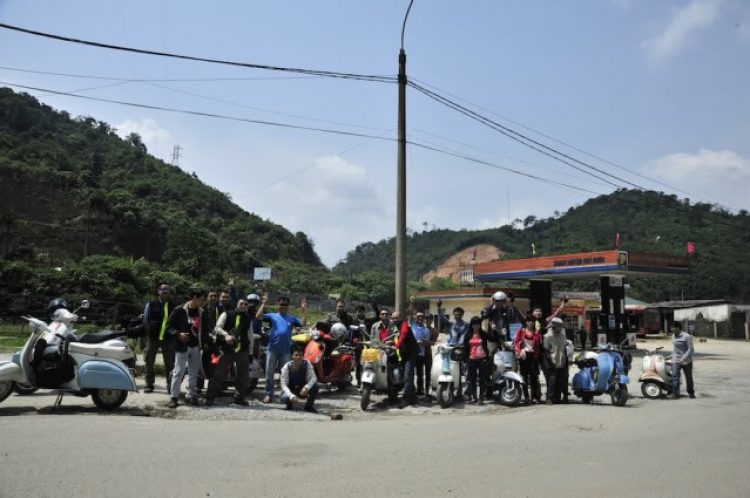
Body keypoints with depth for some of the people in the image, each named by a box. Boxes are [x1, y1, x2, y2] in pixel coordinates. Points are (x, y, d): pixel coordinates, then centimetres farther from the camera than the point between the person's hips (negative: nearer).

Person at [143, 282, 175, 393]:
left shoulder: (172, 306, 5)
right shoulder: (151, 304, 2)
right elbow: (145, 320, 8)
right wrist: (149, 332, 4)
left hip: (168, 339, 0)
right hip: (153, 338, 0)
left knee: (170, 363, 1)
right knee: (149, 362, 5)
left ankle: (170, 386, 9)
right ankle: (149, 385, 15)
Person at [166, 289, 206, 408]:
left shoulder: (201, 312, 7)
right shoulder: (180, 310, -8)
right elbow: (169, 325, -5)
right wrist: (178, 334, -19)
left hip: (196, 346, 5)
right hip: (182, 346, -5)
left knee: (194, 373, 10)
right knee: (178, 372, -5)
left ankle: (191, 395, 19)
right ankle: (174, 397, 3)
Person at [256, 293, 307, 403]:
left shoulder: (292, 318, 9)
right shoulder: (272, 316, 4)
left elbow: (303, 324, -2)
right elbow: (258, 316, -8)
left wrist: (304, 310, -8)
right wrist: (264, 304, -14)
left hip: (285, 351, 1)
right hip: (272, 349, -1)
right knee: (269, 373, 3)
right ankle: (268, 394, 12)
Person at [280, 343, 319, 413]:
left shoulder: (307, 364, -15)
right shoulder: (286, 367, -21)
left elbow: (313, 378, -22)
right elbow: (284, 384, -23)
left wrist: (307, 387, -43)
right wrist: (291, 396, -40)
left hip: (302, 390, 2)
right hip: (290, 391, -2)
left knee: (315, 385, -26)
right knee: (284, 398, -36)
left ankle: (309, 405, -4)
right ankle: (290, 403, 3)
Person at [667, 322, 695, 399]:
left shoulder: (687, 336, -12)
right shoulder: (673, 336, 8)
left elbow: (691, 349, -15)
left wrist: (683, 358, -22)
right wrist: (672, 356, 20)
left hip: (686, 361, -4)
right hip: (676, 360, 4)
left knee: (688, 378, 8)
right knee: (675, 376, -13)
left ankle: (691, 393, 27)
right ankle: (675, 393, -17)